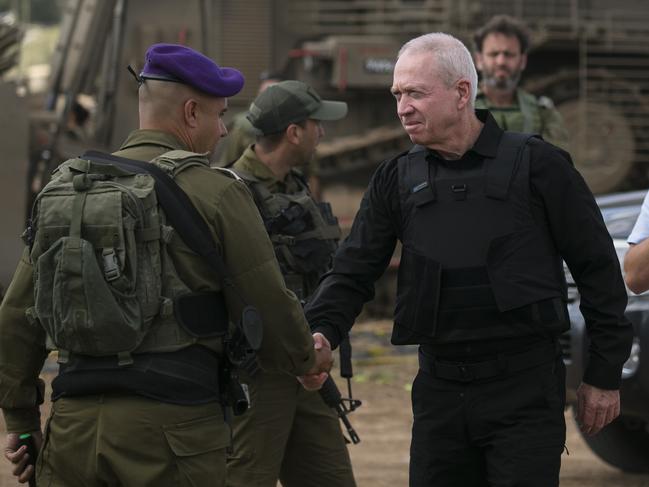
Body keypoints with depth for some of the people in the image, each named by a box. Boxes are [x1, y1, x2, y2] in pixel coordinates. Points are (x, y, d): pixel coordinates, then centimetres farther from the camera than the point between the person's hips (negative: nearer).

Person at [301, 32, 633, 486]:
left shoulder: (536, 164, -4)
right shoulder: (397, 179, 7)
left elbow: (597, 267, 0)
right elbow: (353, 273, 5)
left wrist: (604, 376, 0)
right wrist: (320, 333, -16)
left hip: (525, 386, -4)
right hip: (439, 389, 4)